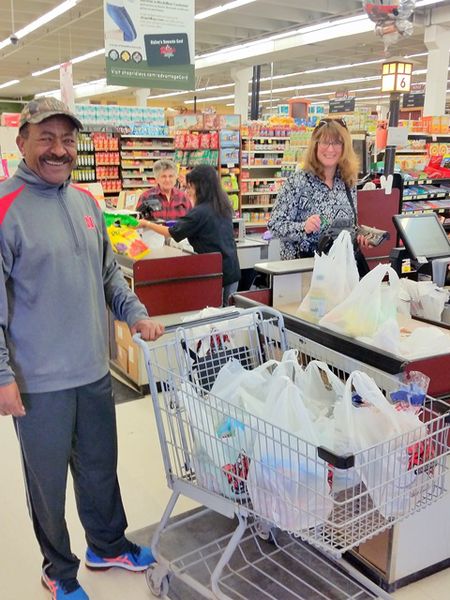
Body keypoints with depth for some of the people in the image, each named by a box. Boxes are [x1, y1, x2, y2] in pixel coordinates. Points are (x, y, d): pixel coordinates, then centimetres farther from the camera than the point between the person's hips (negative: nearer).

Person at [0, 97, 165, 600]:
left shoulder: (86, 201, 7)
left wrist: (136, 314, 2)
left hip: (95, 370, 6)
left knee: (101, 465, 21)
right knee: (48, 479, 13)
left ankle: (107, 545, 44)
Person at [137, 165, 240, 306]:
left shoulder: (200, 212, -15)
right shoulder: (223, 207, 7)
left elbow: (172, 232, -6)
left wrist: (147, 224, 7)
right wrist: (194, 203, 31)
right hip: (232, 272, 8)